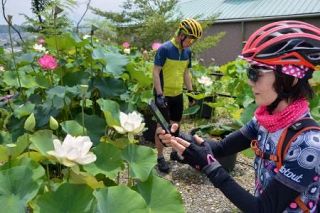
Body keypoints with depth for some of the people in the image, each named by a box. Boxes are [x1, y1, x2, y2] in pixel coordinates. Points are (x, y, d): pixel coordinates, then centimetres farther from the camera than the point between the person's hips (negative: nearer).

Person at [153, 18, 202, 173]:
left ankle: (175, 152, 33)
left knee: (175, 124, 16)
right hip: (164, 95, -6)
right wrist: (159, 94, -22)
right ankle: (160, 157, 14)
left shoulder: (187, 52, 4)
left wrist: (191, 91, 10)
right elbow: (156, 72, -16)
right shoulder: (164, 49, -16)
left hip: (178, 94, 6)